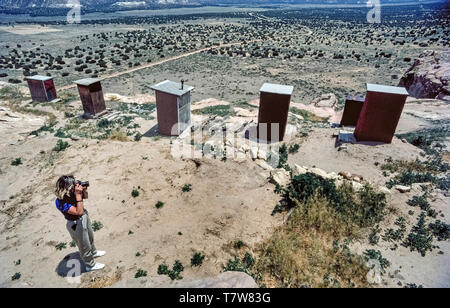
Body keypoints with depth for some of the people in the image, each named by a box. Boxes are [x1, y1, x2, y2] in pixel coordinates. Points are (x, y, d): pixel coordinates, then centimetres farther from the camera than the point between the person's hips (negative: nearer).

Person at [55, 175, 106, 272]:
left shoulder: (72, 192, -16)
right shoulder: (61, 202, -36)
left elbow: (85, 196, 2)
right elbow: (79, 212, -41)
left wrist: (84, 189, -20)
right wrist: (78, 195, -45)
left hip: (85, 217, 8)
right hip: (76, 224, -7)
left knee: (90, 237, 32)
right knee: (84, 246, 16)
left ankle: (93, 253, 60)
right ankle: (90, 265, 40)